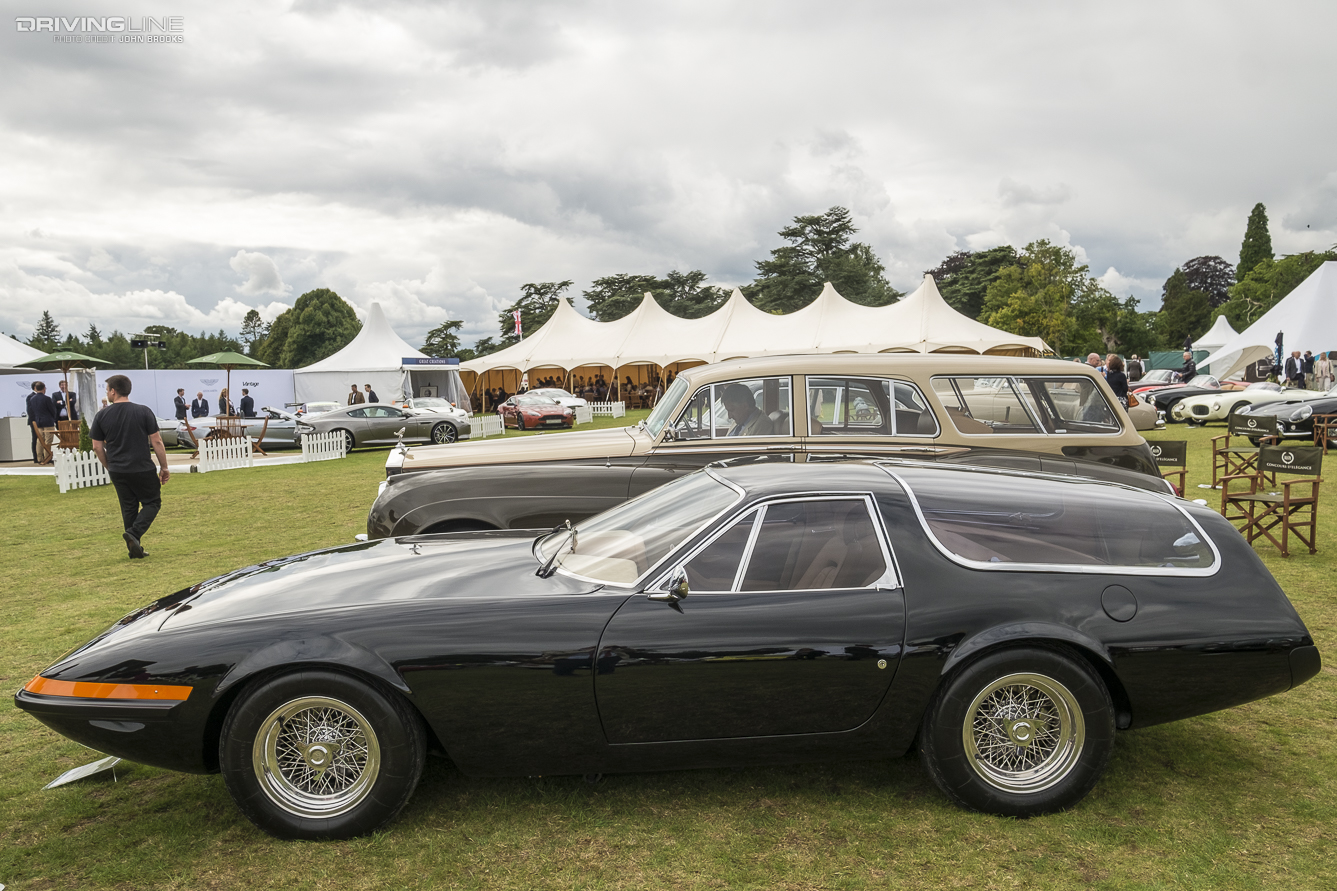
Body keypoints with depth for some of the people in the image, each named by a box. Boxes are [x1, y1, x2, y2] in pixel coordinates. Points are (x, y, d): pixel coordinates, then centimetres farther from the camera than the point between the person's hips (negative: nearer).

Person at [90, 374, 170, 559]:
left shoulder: (101, 416, -1)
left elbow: (97, 447, 4)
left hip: (117, 472, 3)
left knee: (129, 508, 13)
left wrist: (109, 467, 19)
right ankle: (134, 533, -12)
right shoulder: (143, 412, -7)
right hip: (143, 469, -3)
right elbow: (156, 442, -7)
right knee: (152, 503, 11)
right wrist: (164, 467, 2)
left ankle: (135, 549, 14)